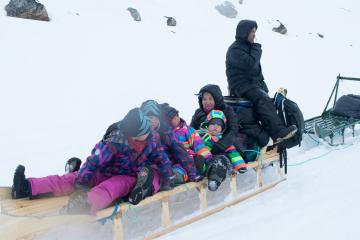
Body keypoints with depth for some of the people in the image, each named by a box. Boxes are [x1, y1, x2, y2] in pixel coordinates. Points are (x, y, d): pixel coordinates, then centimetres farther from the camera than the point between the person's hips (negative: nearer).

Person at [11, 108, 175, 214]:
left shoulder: (151, 138, -13)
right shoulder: (116, 140, -25)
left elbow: (161, 158, 2)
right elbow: (95, 160, -27)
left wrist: (170, 178, 6)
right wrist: (80, 182, -29)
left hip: (131, 178, 1)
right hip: (106, 174, 0)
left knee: (112, 186, -35)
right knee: (74, 179, -19)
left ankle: (84, 206, -64)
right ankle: (28, 188, -31)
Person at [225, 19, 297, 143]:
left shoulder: (249, 47, 23)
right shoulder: (235, 50, -7)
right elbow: (250, 64, -22)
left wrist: (262, 84, 14)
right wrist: (257, 49, -5)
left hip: (254, 83, 11)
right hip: (241, 86, -11)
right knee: (262, 98, -31)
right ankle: (279, 133, -42)